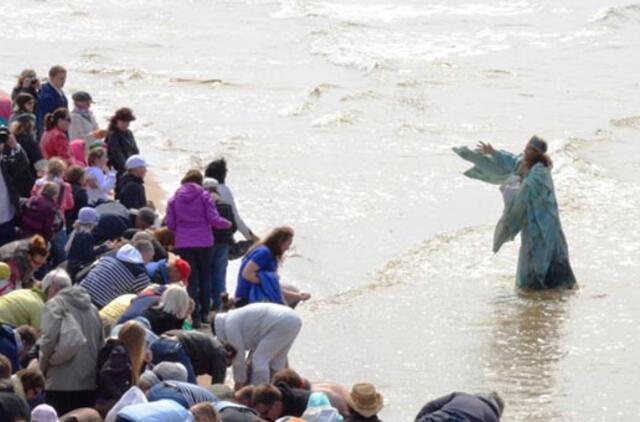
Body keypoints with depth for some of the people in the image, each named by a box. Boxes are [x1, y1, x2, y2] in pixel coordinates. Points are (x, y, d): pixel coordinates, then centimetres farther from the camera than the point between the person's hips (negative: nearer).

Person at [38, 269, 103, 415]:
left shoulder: (54, 304, -1)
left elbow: (49, 339, -12)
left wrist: (42, 367, 2)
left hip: (61, 384, -6)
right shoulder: (91, 308, 17)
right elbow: (101, 343, 17)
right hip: (90, 384, 6)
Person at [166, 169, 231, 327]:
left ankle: (196, 316, 0)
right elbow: (213, 219, -9)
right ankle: (205, 313, 12)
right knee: (205, 276, 16)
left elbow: (170, 224, 2)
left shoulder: (175, 198, 3)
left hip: (183, 243, 1)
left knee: (191, 279, 6)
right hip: (203, 242, -1)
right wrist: (227, 224, 9)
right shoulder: (203, 195, -4)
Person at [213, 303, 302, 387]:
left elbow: (239, 356, 0)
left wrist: (239, 382, 12)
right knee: (276, 363, 18)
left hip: (282, 323, -10)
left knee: (260, 359, -4)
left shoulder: (230, 325, -2)